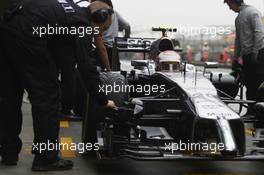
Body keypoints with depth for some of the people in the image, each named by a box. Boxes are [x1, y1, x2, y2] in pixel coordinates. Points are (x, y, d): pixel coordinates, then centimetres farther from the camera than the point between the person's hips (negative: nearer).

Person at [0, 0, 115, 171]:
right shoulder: (82, 25, 1)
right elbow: (87, 67, -2)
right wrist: (103, 101, 6)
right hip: (26, 36, -9)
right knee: (47, 97, 4)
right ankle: (46, 158, 8)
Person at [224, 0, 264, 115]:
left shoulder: (252, 12, -7)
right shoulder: (238, 18, 19)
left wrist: (255, 52, -19)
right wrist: (235, 58, 21)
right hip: (246, 55, 9)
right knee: (249, 84, 9)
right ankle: (251, 111, 14)